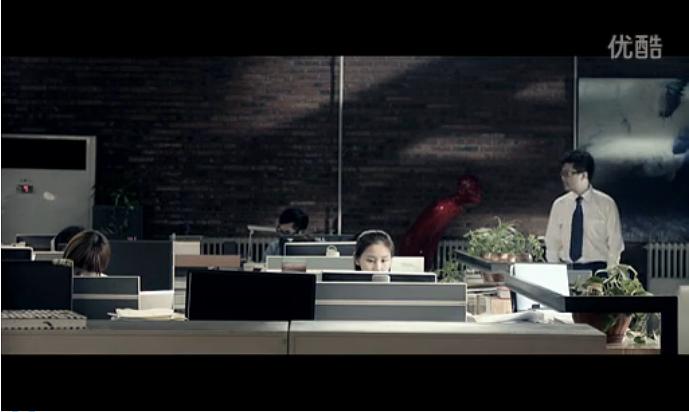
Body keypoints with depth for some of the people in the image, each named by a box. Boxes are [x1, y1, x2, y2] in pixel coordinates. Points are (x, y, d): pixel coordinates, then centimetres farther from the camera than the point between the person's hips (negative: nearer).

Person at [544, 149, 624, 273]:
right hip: (566, 269, 2)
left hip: (596, 269, -2)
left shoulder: (606, 204, 0)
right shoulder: (559, 205, 7)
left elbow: (615, 244, 1)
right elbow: (552, 244, 9)